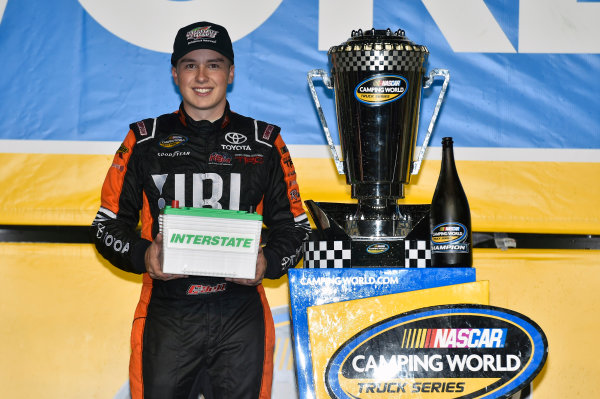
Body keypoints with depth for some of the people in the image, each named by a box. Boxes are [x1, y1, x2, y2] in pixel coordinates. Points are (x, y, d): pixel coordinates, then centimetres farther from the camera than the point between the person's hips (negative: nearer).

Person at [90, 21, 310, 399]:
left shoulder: (265, 143, 8)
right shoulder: (145, 141, 7)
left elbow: (294, 226, 11)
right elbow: (108, 225, 8)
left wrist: (268, 262, -9)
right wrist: (142, 255, -12)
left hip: (242, 317, 1)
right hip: (167, 316, 0)